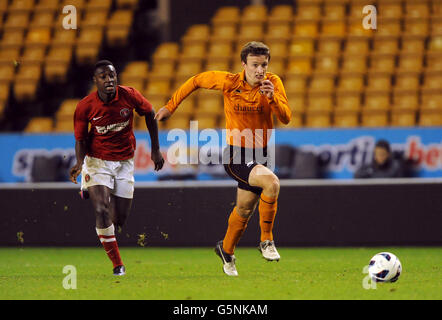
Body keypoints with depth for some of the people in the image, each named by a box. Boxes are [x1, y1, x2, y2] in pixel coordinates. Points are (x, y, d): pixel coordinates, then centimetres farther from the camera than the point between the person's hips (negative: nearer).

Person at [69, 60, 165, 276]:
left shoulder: (130, 96, -13)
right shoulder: (85, 107, -15)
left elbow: (150, 114, 6)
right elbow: (81, 139, -6)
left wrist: (155, 149, 8)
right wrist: (79, 164, -25)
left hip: (124, 162, 2)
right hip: (97, 161, -2)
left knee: (119, 219, 4)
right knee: (101, 211, -21)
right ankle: (117, 264, -9)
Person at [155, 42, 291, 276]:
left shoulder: (273, 83, -7)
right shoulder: (229, 82, -12)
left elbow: (286, 118, -14)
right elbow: (196, 81, 4)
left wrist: (273, 98, -32)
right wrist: (170, 106, 6)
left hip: (259, 155, 4)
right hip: (236, 155, -4)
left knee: (244, 210, 17)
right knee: (271, 182, -30)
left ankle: (226, 250, 44)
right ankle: (266, 240, -17)